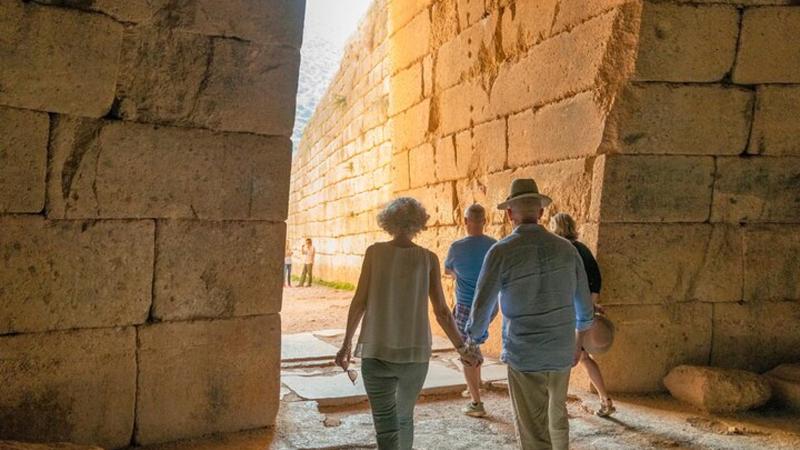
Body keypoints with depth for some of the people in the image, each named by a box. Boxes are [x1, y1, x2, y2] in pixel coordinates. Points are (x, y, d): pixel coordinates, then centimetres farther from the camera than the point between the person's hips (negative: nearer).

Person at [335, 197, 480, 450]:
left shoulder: (375, 252, -3)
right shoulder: (428, 258, -1)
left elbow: (359, 302, -3)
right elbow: (441, 312, -3)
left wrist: (347, 344, 7)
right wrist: (462, 349, 8)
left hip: (376, 352, -2)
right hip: (415, 353, 2)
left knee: (386, 429, -2)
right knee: (404, 417, 24)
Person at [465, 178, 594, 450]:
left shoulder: (501, 251, -13)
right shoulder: (566, 249, 0)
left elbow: (482, 307, -9)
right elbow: (584, 306, 9)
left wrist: (473, 343, 10)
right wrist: (578, 342, 26)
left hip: (524, 357, -4)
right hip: (561, 354, 5)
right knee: (557, 417, 27)